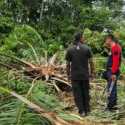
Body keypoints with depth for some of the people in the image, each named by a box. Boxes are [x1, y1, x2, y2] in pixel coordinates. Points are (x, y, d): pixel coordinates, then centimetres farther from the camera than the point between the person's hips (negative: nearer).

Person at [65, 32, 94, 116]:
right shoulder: (87, 48, -5)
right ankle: (86, 110, 20)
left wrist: (68, 74, 9)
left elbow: (68, 64, -1)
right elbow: (91, 62, -4)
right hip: (85, 75, 0)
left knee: (77, 94, 6)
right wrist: (92, 72, 7)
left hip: (75, 76, 0)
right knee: (85, 92, 13)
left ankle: (82, 111, 6)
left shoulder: (70, 50, -2)